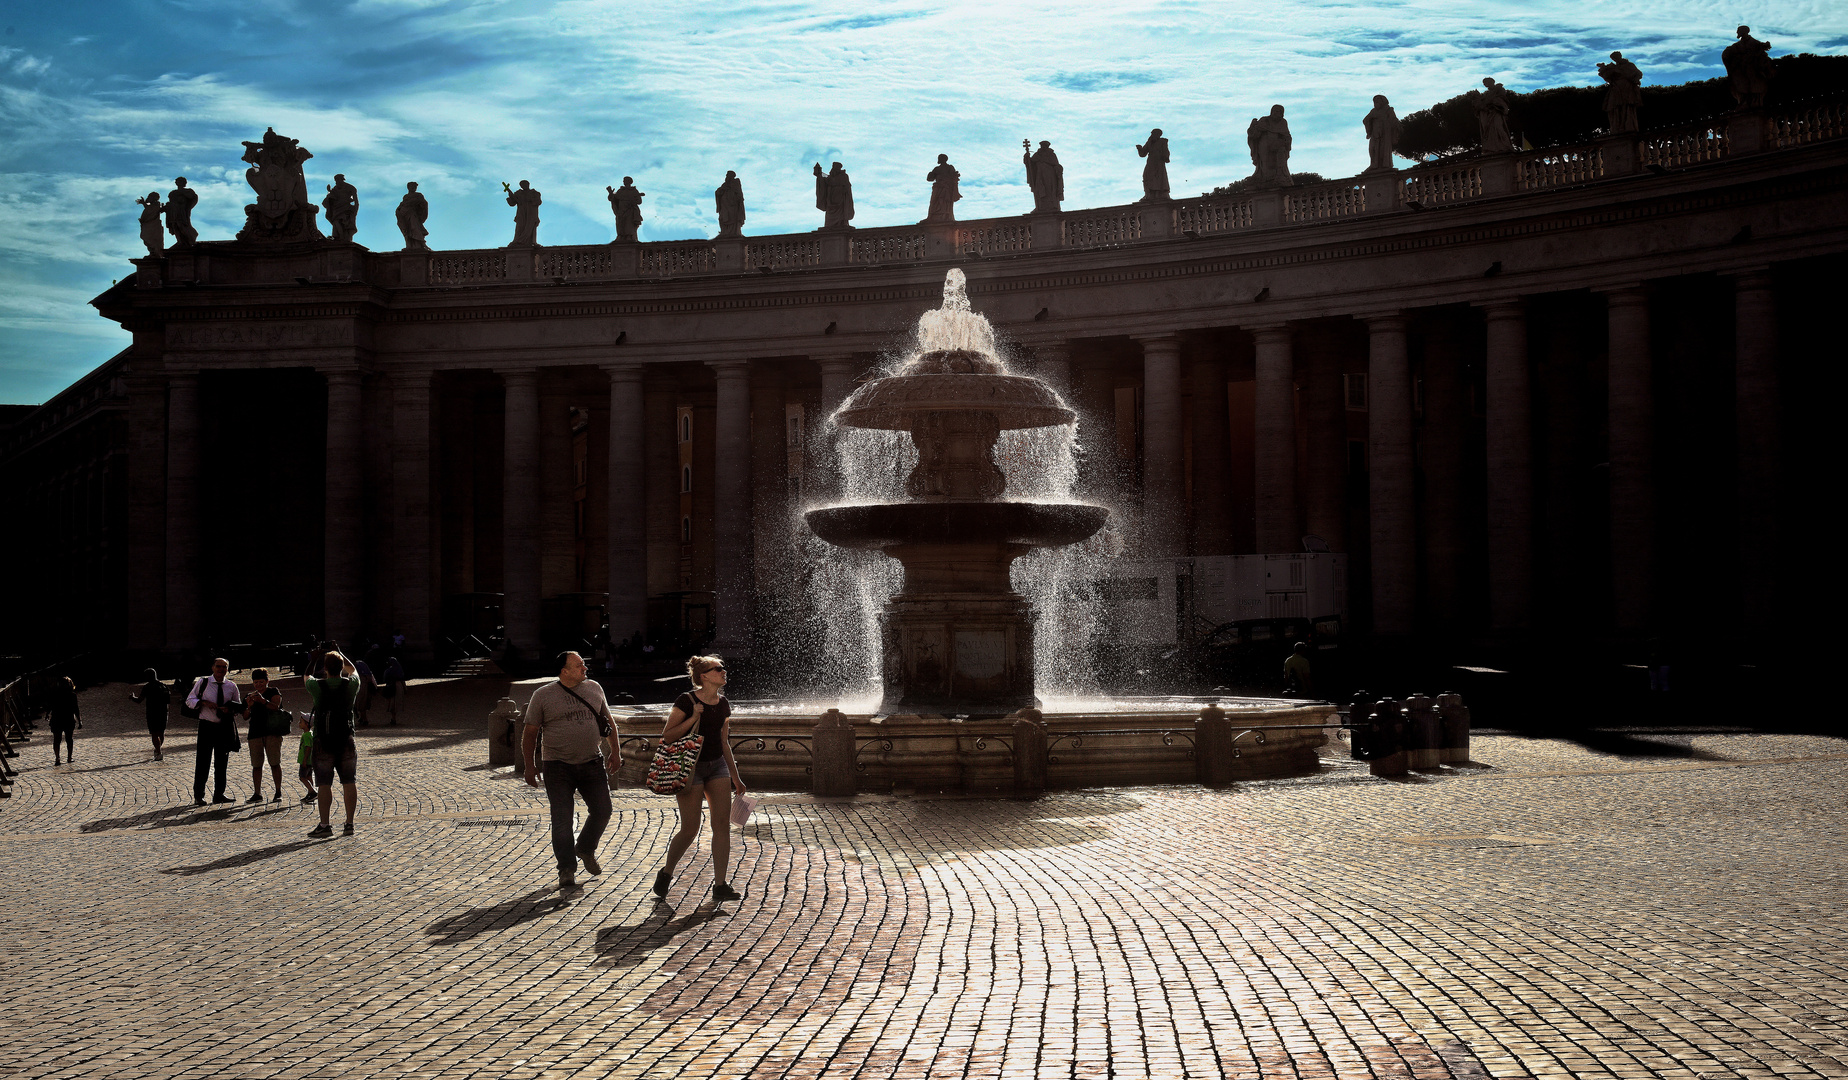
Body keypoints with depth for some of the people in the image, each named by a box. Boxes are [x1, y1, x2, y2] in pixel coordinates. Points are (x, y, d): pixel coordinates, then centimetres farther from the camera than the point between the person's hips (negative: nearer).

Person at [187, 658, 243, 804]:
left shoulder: (232, 686, 7)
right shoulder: (202, 682, 0)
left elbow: (238, 706, 15)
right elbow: (189, 700, 1)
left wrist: (230, 709, -8)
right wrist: (204, 703, -16)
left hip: (225, 727, 3)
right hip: (206, 726, -3)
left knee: (222, 762, 8)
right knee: (203, 761, -5)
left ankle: (219, 794, 17)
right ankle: (198, 795, 2)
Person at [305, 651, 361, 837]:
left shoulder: (317, 686, -7)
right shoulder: (351, 684, -2)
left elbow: (306, 678, 18)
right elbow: (352, 670, 23)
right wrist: (339, 653, 30)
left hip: (323, 741, -2)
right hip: (346, 740, 2)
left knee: (324, 784, 0)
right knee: (349, 782, 6)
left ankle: (324, 825, 0)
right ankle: (349, 824, 6)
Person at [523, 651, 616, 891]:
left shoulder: (593, 688, 7)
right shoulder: (543, 695, -4)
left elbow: (607, 721, 17)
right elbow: (530, 732, 1)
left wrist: (615, 752, 14)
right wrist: (530, 765, -2)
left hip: (592, 763, 3)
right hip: (558, 766, -3)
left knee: (602, 811, 3)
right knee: (562, 820, -4)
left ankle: (586, 850, 30)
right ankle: (567, 869, 7)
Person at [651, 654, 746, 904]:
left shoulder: (723, 704, 7)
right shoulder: (686, 701, -12)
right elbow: (667, 736, -12)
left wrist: (735, 776, 17)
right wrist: (693, 719, -23)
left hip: (717, 766, 6)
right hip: (691, 768, -6)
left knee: (722, 824, -3)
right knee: (690, 829, -3)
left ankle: (720, 886, 1)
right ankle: (666, 874, 22)